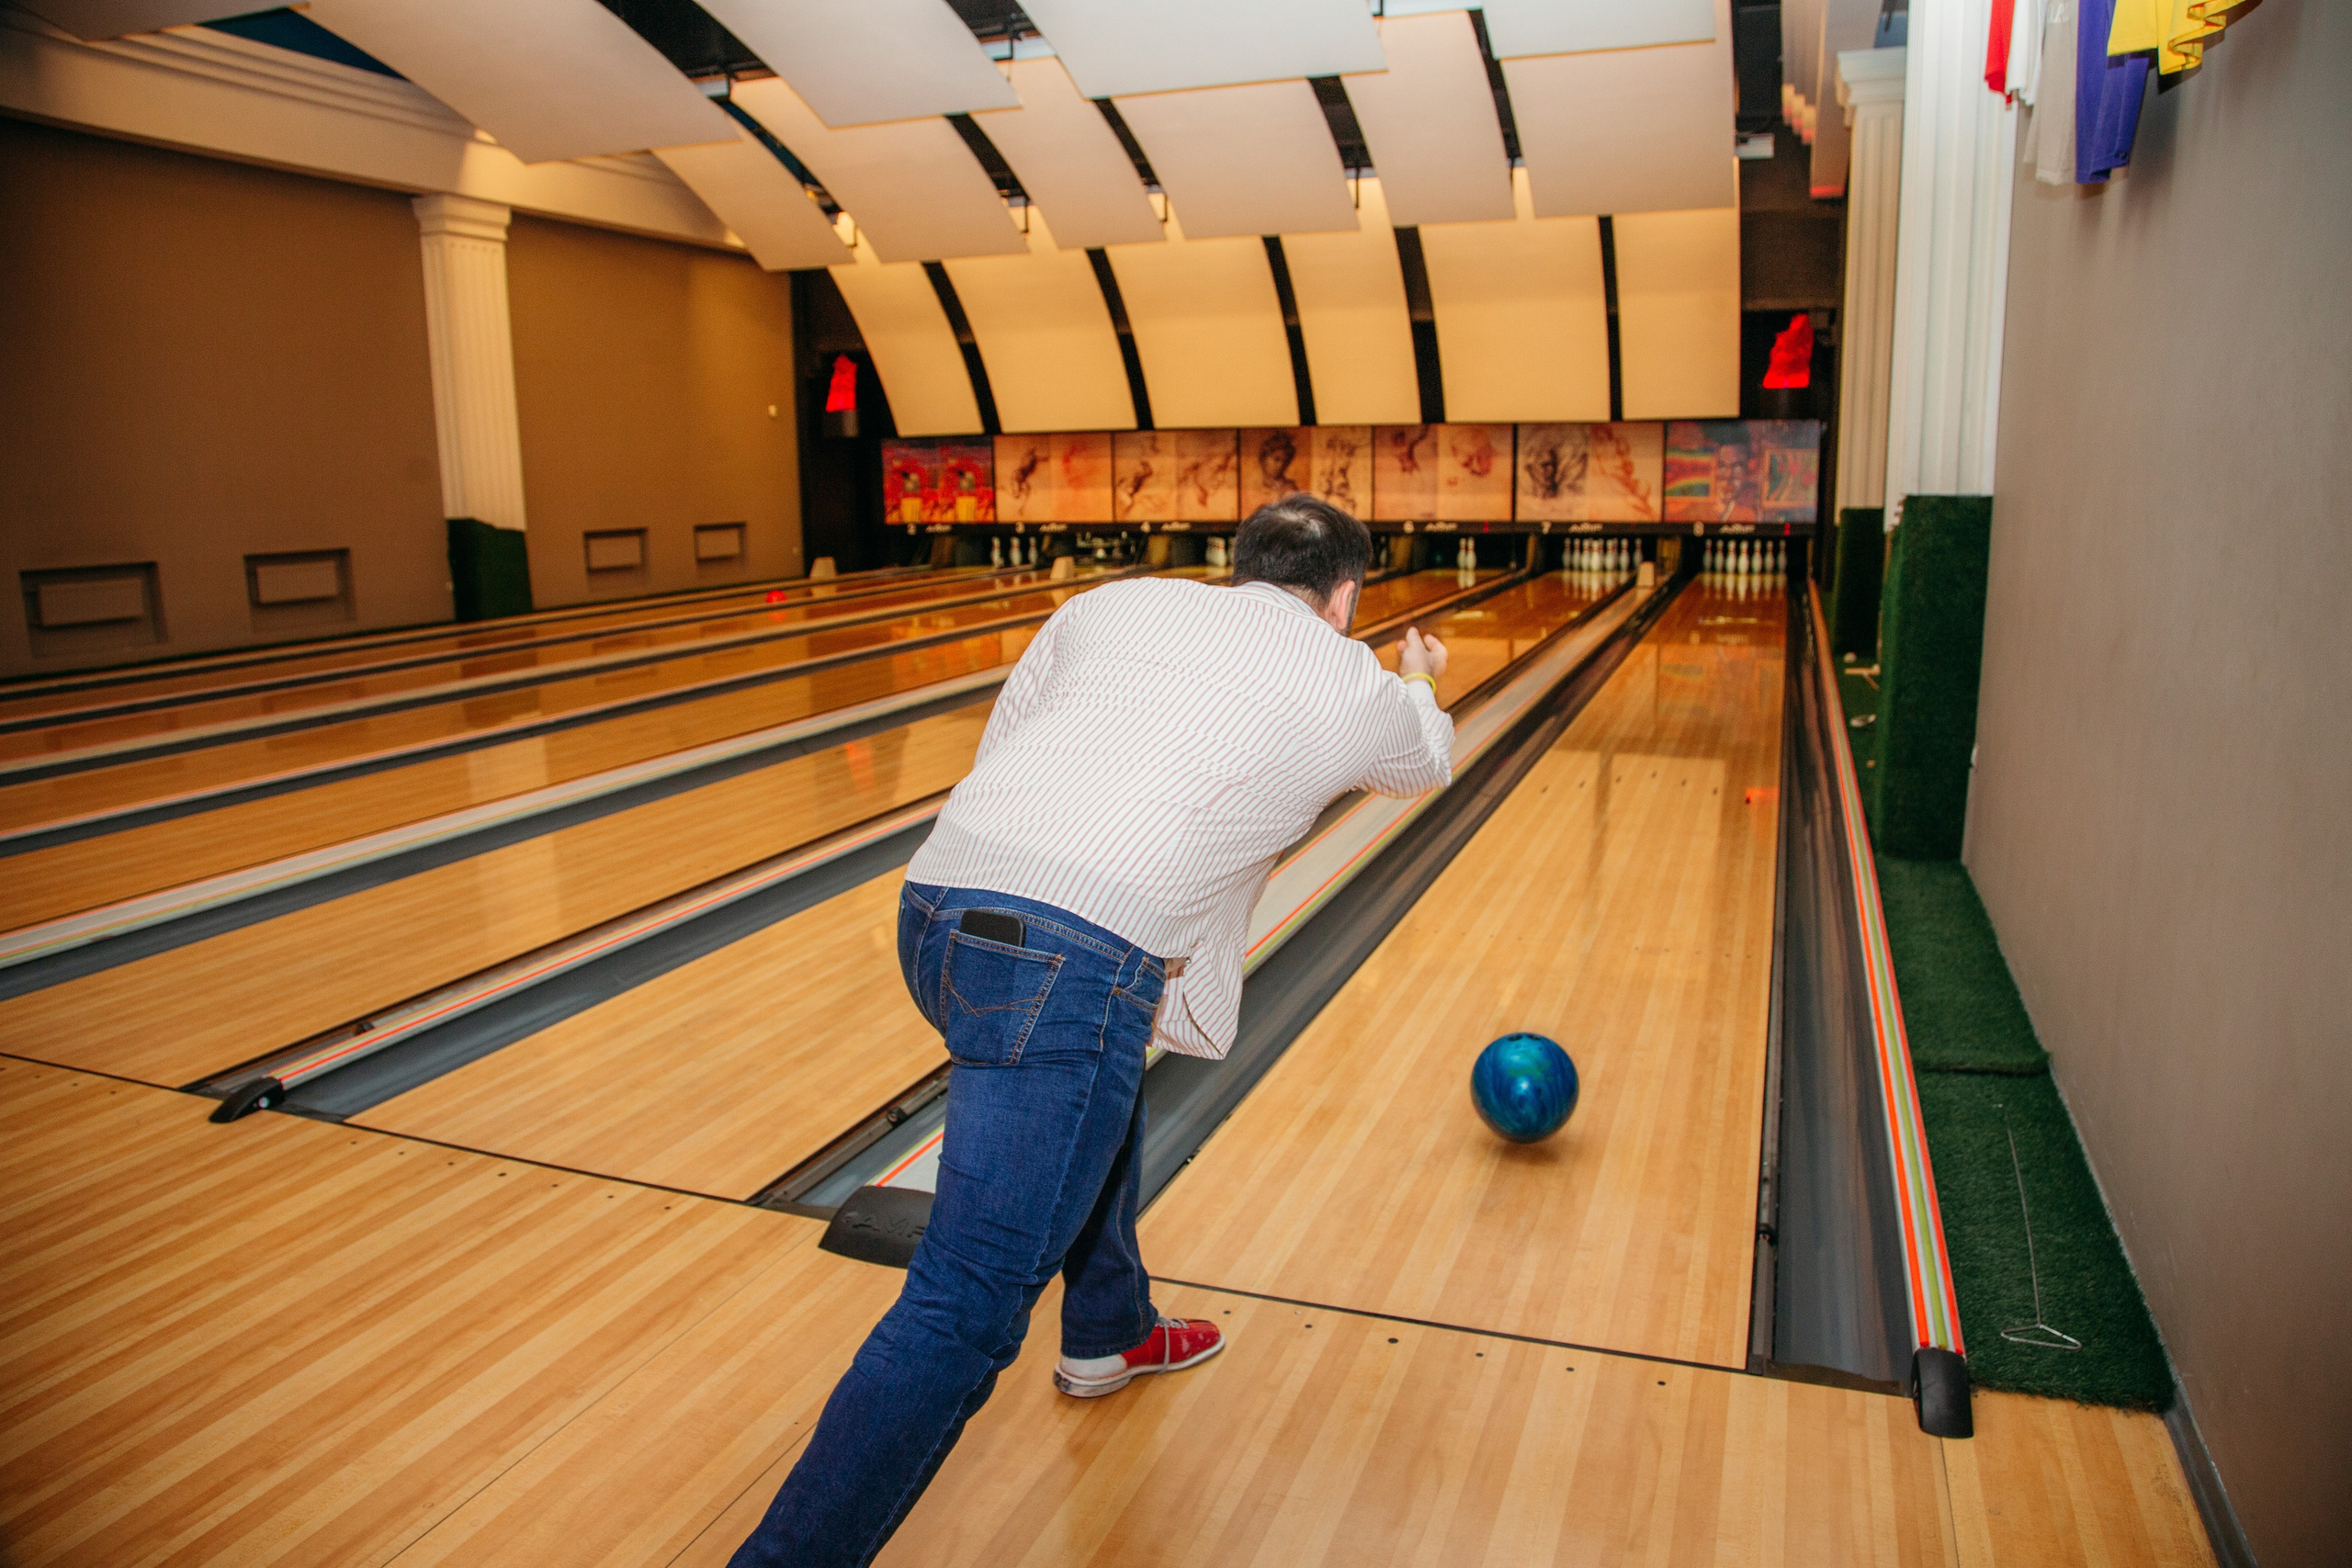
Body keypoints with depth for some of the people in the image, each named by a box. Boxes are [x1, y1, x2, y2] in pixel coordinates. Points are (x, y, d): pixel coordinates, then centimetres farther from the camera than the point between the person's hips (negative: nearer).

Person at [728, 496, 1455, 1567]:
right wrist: (1419, 683, 60)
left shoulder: (1116, 603, 21)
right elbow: (1428, 763, 37)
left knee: (1103, 1086, 34)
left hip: (936, 910, 8)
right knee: (964, 1313, -3)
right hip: (1066, 964, -7)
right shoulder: (1349, 683, 14)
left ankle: (1110, 1333, 52)